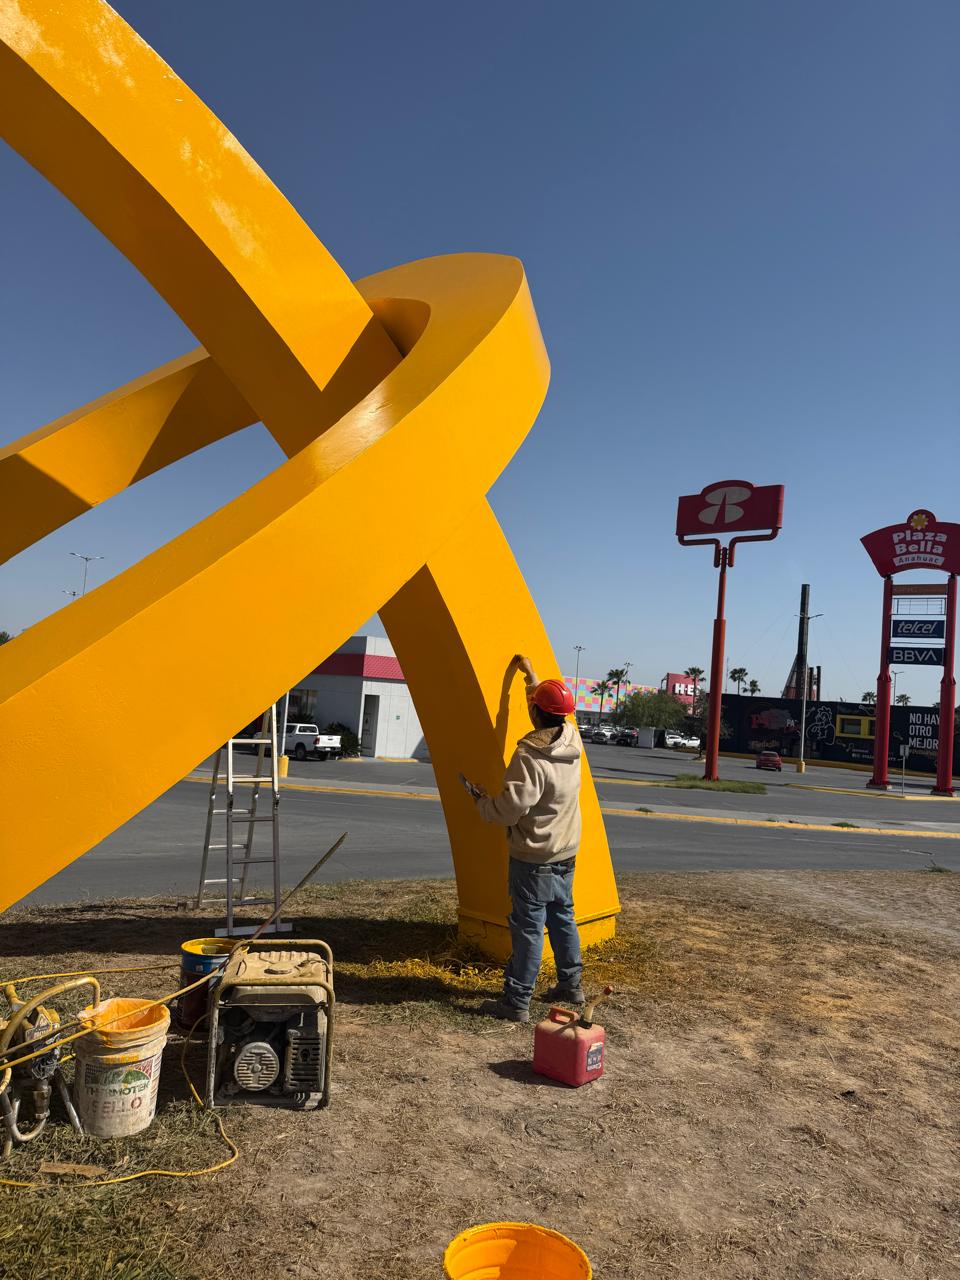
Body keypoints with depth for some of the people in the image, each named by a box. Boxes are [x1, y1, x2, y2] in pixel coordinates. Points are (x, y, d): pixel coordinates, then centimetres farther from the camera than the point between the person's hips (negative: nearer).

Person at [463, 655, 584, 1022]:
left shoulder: (529, 756, -25)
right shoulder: (573, 740, -2)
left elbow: (509, 809, -26)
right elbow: (556, 712, 20)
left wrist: (480, 799, -6)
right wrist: (531, 675, 30)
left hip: (533, 859, -8)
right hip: (566, 853, 8)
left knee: (528, 928, 0)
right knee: (562, 917, 21)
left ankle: (516, 1001, 10)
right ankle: (571, 984, 35)